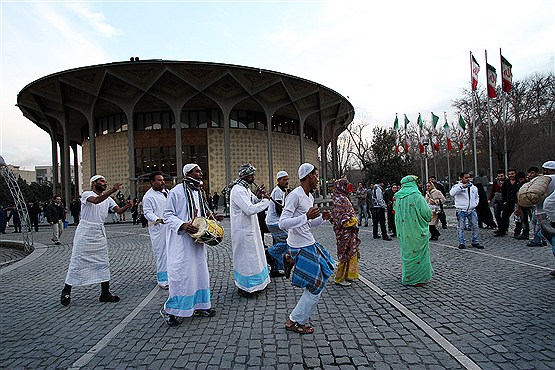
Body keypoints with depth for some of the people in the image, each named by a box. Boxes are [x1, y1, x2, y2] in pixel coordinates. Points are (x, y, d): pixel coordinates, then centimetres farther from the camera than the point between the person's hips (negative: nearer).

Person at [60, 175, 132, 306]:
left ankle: (105, 293, 12)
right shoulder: (86, 194, -8)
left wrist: (127, 206, -22)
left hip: (99, 233, 6)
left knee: (103, 262, 5)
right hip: (85, 232, -6)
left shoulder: (108, 199, 10)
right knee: (77, 262, 1)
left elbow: (119, 211, 0)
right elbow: (96, 200, -30)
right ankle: (66, 291, 20)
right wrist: (112, 190, -43)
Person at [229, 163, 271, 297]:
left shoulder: (245, 188, 11)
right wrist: (265, 200, -19)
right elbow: (250, 210, -28)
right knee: (246, 256, 0)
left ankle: (254, 283, 35)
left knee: (253, 255, 20)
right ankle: (245, 287, 13)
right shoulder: (238, 190, -21)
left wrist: (258, 197, -2)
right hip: (243, 230, -11)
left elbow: (253, 203, 19)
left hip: (250, 228, 11)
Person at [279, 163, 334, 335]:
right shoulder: (295, 195, -19)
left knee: (323, 276, 21)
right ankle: (294, 321, 12)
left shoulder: (310, 197, 11)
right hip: (301, 247, -10)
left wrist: (322, 218, 4)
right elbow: (282, 223, -25)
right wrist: (306, 217, -30)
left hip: (309, 243, 10)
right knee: (316, 287, -3)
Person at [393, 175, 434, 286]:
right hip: (416, 230, -6)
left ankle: (407, 277, 27)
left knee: (406, 252, 16)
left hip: (403, 232, 6)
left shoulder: (398, 197, 2)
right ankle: (418, 278, 13)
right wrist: (428, 219, 8)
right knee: (417, 252, 6)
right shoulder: (416, 196, -16)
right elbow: (427, 213, -13)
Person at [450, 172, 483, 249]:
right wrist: (462, 186, -25)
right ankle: (462, 243, 11)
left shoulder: (473, 187, 12)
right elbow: (452, 193, -25)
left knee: (475, 226, 6)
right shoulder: (457, 186, -4)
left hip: (472, 210, 5)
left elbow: (476, 197, 28)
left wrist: (475, 203, 11)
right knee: (461, 227, 1)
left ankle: (475, 242, 20)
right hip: (461, 211, -4)